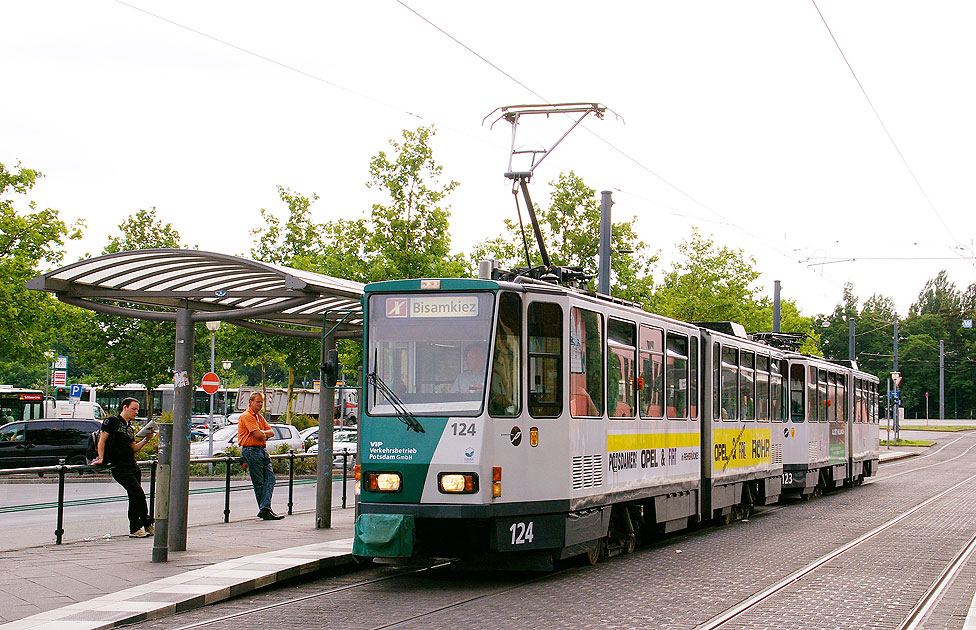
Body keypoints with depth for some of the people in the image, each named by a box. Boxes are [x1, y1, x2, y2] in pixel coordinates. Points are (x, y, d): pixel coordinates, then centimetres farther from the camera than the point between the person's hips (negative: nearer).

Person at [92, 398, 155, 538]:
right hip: (120, 468, -8)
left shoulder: (130, 428, 21)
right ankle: (147, 523, -4)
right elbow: (102, 439, -5)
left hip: (133, 466, 8)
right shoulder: (112, 421, -1)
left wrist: (146, 439, 9)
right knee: (138, 494, -15)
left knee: (135, 497, 6)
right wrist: (101, 458, -13)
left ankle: (135, 529, 15)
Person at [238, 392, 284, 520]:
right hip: (251, 451, -9)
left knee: (270, 478, -6)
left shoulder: (260, 417, 21)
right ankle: (264, 510, -3)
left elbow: (271, 432, 14)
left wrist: (262, 433, -6)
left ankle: (265, 508, -15)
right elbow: (258, 435, -18)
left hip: (262, 450, 9)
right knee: (259, 483, -6)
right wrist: (265, 435, 4)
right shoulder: (247, 416, -9)